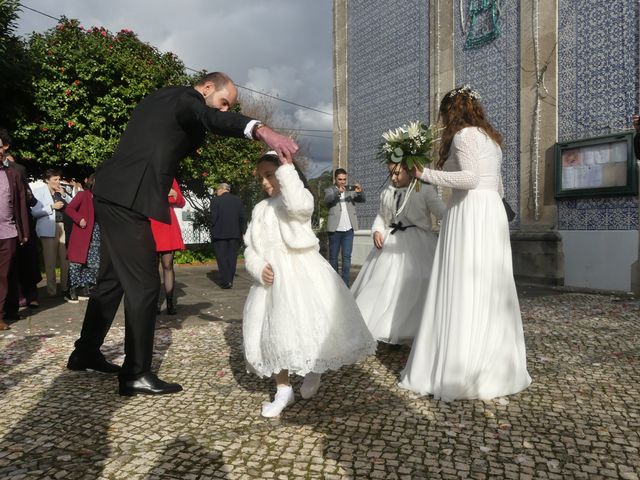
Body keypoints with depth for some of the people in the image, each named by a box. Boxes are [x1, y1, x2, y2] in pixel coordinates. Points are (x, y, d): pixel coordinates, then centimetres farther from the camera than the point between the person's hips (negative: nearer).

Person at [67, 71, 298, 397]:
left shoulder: (161, 98, 22)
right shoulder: (186, 97, -8)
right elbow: (211, 118, -32)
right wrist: (261, 130, -46)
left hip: (112, 196, 10)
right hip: (127, 200, -10)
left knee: (112, 279, 19)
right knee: (144, 284, -6)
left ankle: (86, 352, 33)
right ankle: (136, 373, 2)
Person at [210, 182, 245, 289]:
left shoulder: (216, 201, -6)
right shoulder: (237, 200, 4)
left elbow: (213, 218, -9)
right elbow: (242, 217, 3)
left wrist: (213, 231, 2)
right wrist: (240, 231, 11)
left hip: (220, 234, -3)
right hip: (235, 233, 3)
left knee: (222, 257, 3)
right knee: (232, 257, 9)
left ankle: (225, 281, -2)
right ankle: (230, 281, 10)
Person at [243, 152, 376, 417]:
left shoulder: (301, 196, 1)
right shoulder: (260, 209, 17)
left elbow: (297, 205, -27)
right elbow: (250, 248, 13)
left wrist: (287, 165, -21)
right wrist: (258, 267, -8)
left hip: (301, 272, -6)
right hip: (270, 277, 6)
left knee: (307, 322, -17)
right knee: (273, 331, 7)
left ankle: (314, 369, 16)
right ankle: (283, 389, 23)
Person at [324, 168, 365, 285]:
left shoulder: (350, 190, 10)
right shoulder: (329, 190, 3)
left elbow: (361, 199, -2)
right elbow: (327, 200, -18)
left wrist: (360, 192, -24)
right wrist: (337, 192, -36)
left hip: (348, 229, 2)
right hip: (335, 229, -2)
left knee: (347, 257, 2)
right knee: (333, 256, 7)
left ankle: (345, 283, 5)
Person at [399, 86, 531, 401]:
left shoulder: (464, 134, -5)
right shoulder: (490, 137, 22)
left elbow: (469, 177, -19)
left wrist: (426, 174, -13)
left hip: (470, 213, -9)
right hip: (493, 212, 9)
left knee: (464, 291, -7)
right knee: (490, 290, 10)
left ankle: (464, 373, -4)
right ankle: (496, 368, 17)